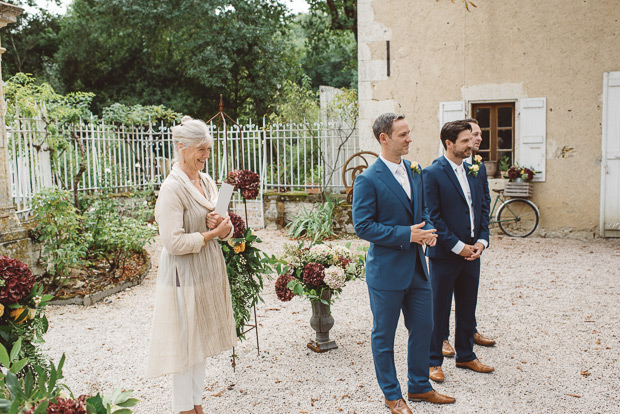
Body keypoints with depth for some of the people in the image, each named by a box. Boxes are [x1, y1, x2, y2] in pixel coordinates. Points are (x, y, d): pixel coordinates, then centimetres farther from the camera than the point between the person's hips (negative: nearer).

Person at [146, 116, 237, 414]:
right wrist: (212, 233, -14)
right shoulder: (172, 188, -17)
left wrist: (222, 225, -9)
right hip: (184, 275, -8)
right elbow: (174, 242, -22)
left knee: (202, 341, 17)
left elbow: (226, 231, 13)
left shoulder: (206, 182, 7)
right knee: (184, 344, 4)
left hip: (209, 272, 8)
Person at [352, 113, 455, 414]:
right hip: (386, 271, -7)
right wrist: (407, 235, -21)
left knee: (423, 328, 17)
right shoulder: (368, 180, -15)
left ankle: (419, 387, 37)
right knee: (383, 336, 9)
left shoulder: (414, 171, 8)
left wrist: (428, 230, -4)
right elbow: (362, 226, -18)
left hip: (416, 268, 7)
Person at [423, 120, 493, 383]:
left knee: (467, 309, 17)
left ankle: (466, 356, 33)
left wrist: (481, 241, 0)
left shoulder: (471, 171, 10)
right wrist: (457, 246, -16)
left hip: (471, 252, 7)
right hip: (444, 254, -7)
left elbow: (481, 208, 14)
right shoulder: (432, 174, -11)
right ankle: (433, 361, 19)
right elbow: (432, 216, -15)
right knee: (438, 310, 5)